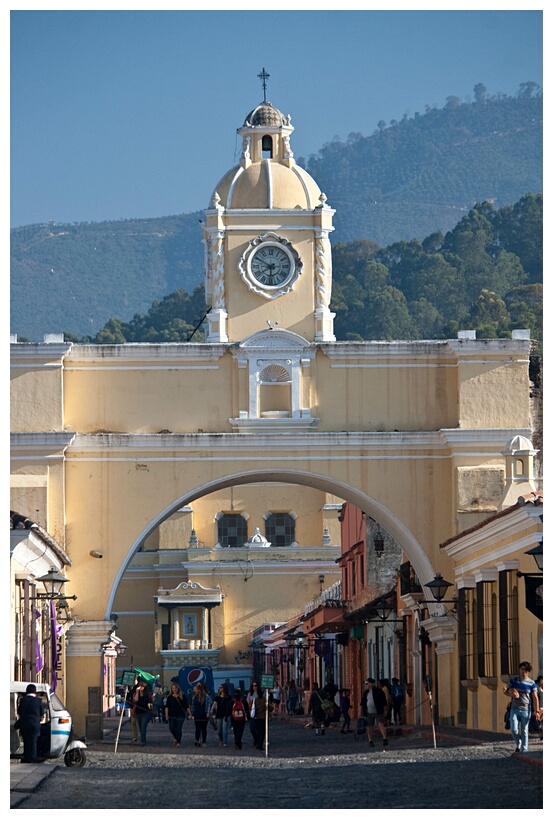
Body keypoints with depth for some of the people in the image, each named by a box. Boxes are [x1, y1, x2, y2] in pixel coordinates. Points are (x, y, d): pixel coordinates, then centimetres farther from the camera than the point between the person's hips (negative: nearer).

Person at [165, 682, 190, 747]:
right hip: (172, 715, 2)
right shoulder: (170, 697, 5)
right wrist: (166, 715, -7)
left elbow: (187, 706, 5)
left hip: (180, 715, -2)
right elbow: (167, 707, 3)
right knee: (171, 728, -4)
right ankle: (175, 738, 24)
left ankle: (178, 742, 3)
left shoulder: (182, 696, 3)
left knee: (178, 729, -5)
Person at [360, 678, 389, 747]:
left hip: (378, 712, -5)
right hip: (369, 713, 5)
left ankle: (385, 739, -16)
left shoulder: (379, 691, -3)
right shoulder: (366, 692, 11)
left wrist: (384, 711, -3)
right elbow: (362, 703, 15)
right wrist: (361, 711, 8)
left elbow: (384, 702, -1)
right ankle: (370, 741, 15)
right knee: (369, 727, 5)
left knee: (381, 725, -13)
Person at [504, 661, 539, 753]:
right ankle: (518, 744, 18)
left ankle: (524, 750, 8)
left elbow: (535, 698, -2)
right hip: (515, 709, 2)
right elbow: (505, 691, 12)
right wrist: (511, 694, -11)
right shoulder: (513, 680, 6)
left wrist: (536, 711, -12)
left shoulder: (531, 683, 0)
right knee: (514, 729, -9)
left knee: (524, 731, 2)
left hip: (526, 710, -2)